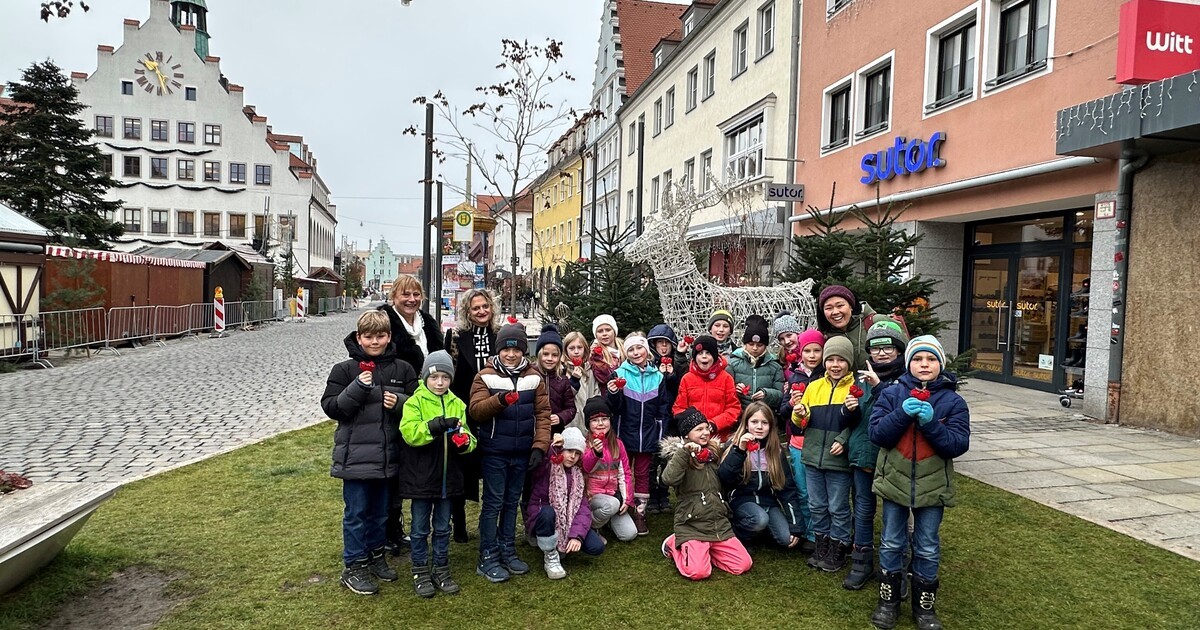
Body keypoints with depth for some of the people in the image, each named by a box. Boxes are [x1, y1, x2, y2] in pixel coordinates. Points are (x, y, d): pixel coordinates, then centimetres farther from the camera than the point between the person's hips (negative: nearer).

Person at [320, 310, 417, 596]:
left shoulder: (402, 370, 3)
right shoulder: (344, 370, -5)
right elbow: (331, 408, -9)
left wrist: (400, 402, -14)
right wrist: (358, 388, -22)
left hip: (389, 455, 3)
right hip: (356, 455, -3)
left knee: (381, 510, 18)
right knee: (356, 513, 6)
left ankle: (376, 555, 36)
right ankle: (354, 567, 20)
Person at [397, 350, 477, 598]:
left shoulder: (457, 404, 5)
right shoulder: (414, 402, -7)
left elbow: (468, 437, 5)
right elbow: (409, 432, -22)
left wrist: (464, 442, -18)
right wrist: (438, 425, -32)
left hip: (447, 475, 4)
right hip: (420, 477, -3)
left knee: (443, 528, 15)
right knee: (420, 528, 10)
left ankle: (441, 570, 29)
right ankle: (420, 572, 24)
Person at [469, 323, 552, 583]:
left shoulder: (534, 378, 3)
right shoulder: (485, 376, -4)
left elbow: (543, 413, 0)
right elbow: (476, 410, -14)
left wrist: (540, 445, -10)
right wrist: (500, 399, -32)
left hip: (522, 453, 3)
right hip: (494, 452, -3)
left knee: (512, 502, 15)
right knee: (493, 503, 2)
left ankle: (508, 551, 27)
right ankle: (488, 557, 12)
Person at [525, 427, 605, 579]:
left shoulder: (578, 475, 3)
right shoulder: (547, 468, -11)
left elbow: (583, 509, -7)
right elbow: (535, 468, -38)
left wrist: (577, 535, -21)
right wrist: (551, 448, -51)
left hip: (568, 522, 4)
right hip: (543, 520, -4)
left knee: (597, 547, -15)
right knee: (547, 511, -39)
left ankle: (561, 544, 12)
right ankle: (551, 558, -16)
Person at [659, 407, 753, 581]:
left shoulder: (715, 453, 13)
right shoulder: (680, 455, -5)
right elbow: (669, 479, -24)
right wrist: (684, 451, -30)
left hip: (719, 523, 6)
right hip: (692, 525, -5)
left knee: (743, 565, -7)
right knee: (699, 572, -23)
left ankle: (703, 550, 15)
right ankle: (674, 544, 8)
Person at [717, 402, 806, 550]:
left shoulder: (777, 450, 2)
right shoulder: (735, 445, -7)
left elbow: (788, 487, 1)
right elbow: (724, 478, -21)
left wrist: (796, 526, -5)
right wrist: (739, 450, -31)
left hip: (768, 500, 4)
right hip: (742, 498, -4)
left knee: (788, 539, -16)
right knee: (760, 519, -34)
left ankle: (766, 530, 15)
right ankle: (735, 537, -4)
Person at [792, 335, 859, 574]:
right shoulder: (814, 386, 7)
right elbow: (801, 422, 9)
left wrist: (844, 440, -23)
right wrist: (799, 415, -12)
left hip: (839, 459, -4)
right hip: (813, 457, 4)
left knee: (838, 508, 7)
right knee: (817, 506, 14)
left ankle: (837, 551, 21)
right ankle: (822, 546, 28)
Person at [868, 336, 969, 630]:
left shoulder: (953, 401, -4)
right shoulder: (893, 394, -4)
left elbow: (959, 444, -11)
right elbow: (877, 433, -10)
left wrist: (931, 423, -25)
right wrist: (902, 414, -25)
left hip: (932, 486, 0)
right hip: (895, 482, 0)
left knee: (927, 549, 13)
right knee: (892, 544, 12)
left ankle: (924, 606, 29)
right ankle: (888, 601, 28)